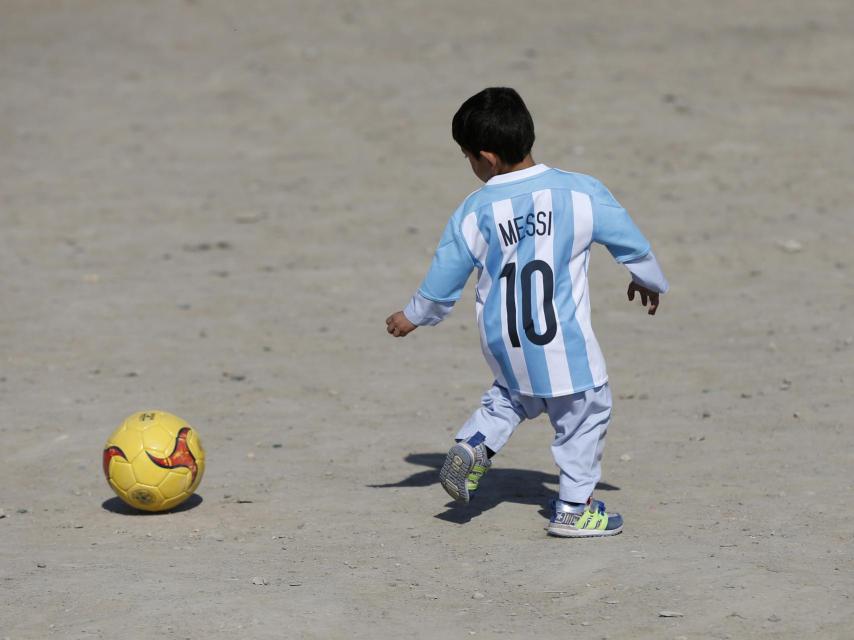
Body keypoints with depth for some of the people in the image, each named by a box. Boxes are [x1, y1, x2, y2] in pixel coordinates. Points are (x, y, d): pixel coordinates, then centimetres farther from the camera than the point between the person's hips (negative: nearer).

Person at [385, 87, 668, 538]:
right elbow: (630, 242, 3)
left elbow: (443, 278, 4)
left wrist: (413, 316, 21)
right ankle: (573, 508, 15)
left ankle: (473, 445, 12)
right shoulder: (581, 193, -9)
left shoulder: (474, 212, -7)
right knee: (585, 409, 12)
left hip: (501, 340, 3)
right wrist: (649, 281, 22)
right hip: (563, 339, -3)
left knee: (513, 394, 30)